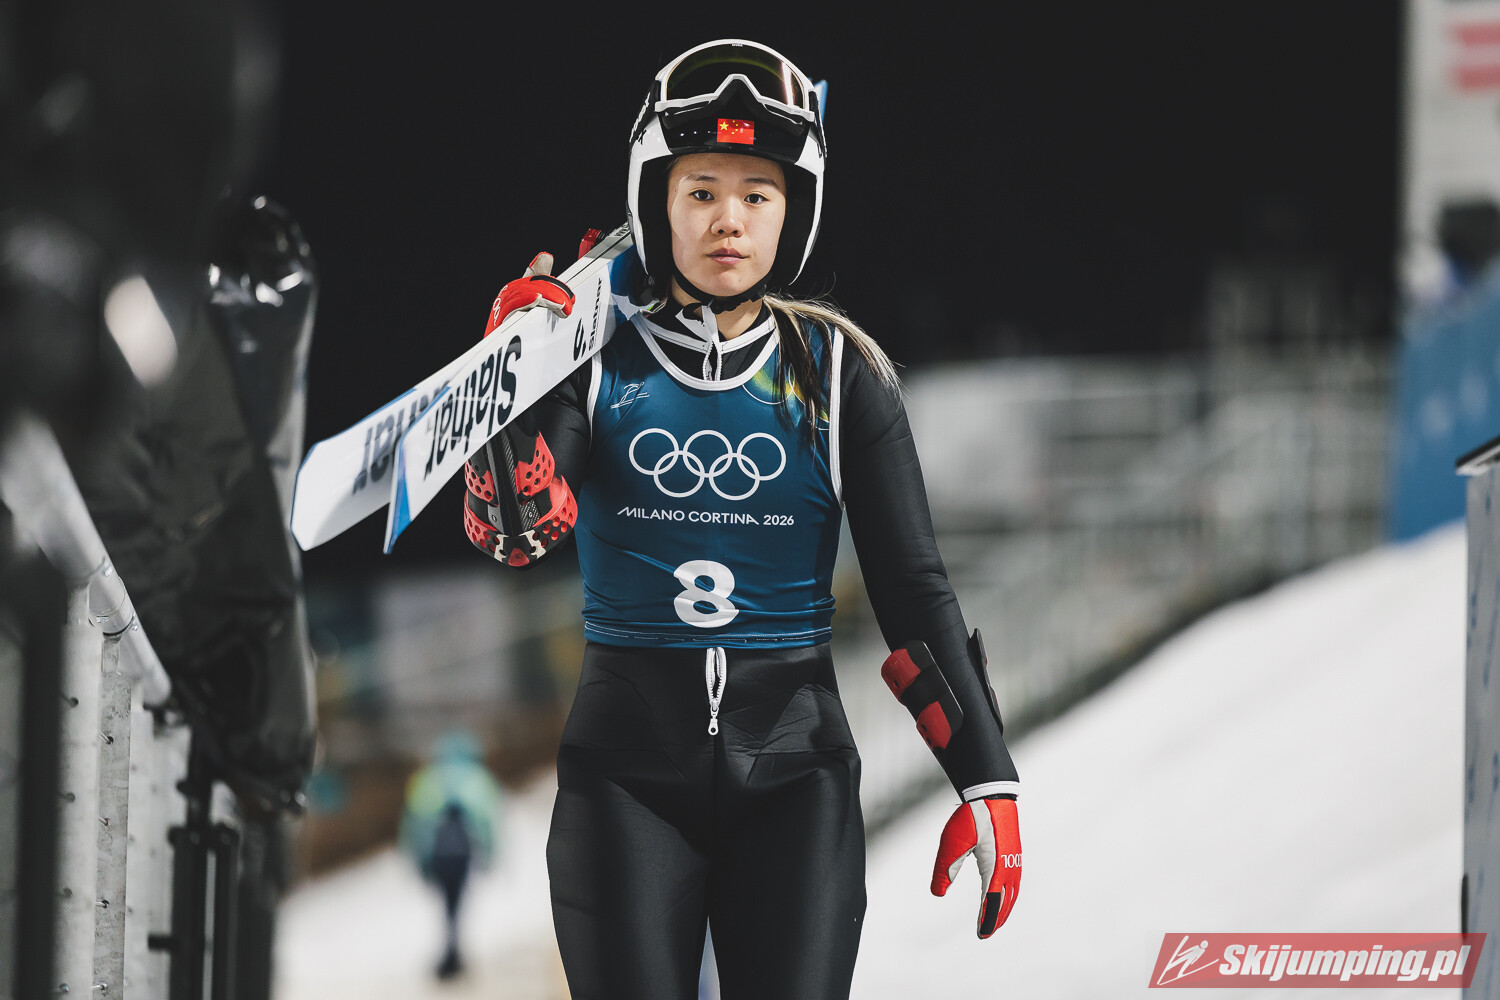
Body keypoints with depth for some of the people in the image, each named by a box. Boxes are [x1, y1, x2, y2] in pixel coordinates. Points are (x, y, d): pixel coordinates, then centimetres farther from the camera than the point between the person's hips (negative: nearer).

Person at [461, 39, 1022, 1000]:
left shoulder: (838, 370, 4)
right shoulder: (599, 358, 2)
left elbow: (914, 585, 3)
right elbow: (514, 530, -12)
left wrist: (987, 779, -4)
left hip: (793, 773, 0)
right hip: (629, 767, 0)